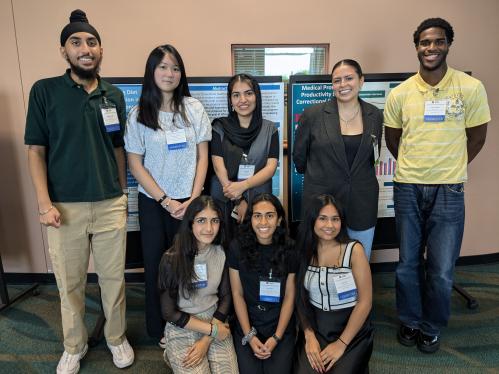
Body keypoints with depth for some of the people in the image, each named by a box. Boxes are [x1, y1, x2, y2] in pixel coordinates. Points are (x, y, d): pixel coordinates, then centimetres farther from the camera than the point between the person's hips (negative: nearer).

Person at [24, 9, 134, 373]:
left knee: (114, 277, 12)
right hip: (65, 207, -2)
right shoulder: (45, 90, -2)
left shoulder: (114, 95, 7)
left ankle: (117, 337, 34)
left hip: (110, 205, 2)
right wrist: (44, 203, -9)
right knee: (70, 283, 12)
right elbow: (36, 151, -2)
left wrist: (123, 194, 11)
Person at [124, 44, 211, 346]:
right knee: (156, 263, 8)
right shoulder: (139, 115, -1)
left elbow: (203, 157, 1)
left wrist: (193, 199, -7)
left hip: (189, 200, 0)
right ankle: (159, 328, 29)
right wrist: (165, 201, -9)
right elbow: (135, 164, -2)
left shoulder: (194, 108, 0)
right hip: (153, 202, 0)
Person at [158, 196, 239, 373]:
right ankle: (176, 358, 13)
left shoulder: (222, 253, -4)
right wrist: (211, 330, -13)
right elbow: (169, 313, -10)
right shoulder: (172, 258, -16)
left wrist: (206, 340, -9)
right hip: (182, 329, -2)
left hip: (216, 322, 3)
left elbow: (226, 298, 2)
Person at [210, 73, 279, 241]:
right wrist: (239, 202, -12)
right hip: (224, 201, 0)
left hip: (259, 200, 1)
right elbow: (218, 166, -6)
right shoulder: (220, 127, 2)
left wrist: (243, 186, -19)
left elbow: (271, 167, -4)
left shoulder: (269, 129, 4)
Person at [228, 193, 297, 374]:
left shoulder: (289, 249, -8)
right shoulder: (238, 247, -8)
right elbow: (237, 294, -3)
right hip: (246, 327, 0)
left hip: (281, 328, 0)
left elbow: (289, 296, -4)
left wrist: (276, 338, -9)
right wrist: (250, 336, -9)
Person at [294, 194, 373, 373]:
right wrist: (309, 336, -9)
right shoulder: (304, 252, -1)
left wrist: (341, 344, -12)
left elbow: (365, 301, -10)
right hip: (315, 328, 1)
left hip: (352, 331, -1)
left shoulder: (354, 250, -9)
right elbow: (300, 299, 3)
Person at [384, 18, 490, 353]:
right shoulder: (399, 94, 1)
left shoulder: (471, 88, -4)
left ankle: (432, 328, 27)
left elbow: (477, 137, 6)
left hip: (449, 190, -1)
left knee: (442, 270, 1)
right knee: (408, 263, 12)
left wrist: (448, 169, 8)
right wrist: (415, 166, 10)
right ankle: (410, 321, 33)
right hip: (407, 188, 2)